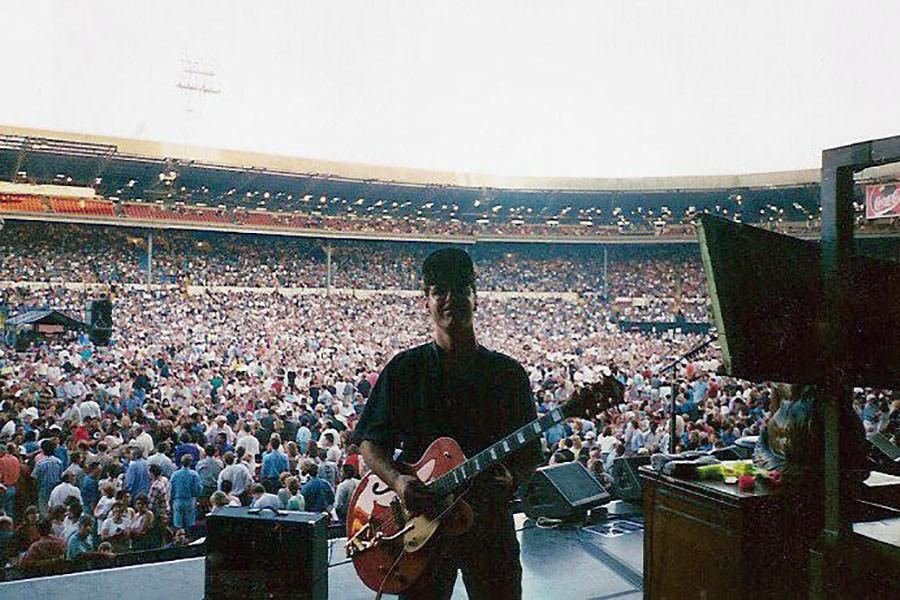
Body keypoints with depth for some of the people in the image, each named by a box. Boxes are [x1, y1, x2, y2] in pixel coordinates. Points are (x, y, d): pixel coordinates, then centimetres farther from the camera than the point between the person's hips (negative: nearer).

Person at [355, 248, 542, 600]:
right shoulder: (405, 369, 0)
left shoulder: (508, 373, 2)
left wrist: (511, 479, -15)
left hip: (490, 521, 1)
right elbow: (371, 443, 2)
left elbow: (531, 454, 6)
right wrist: (397, 480, -15)